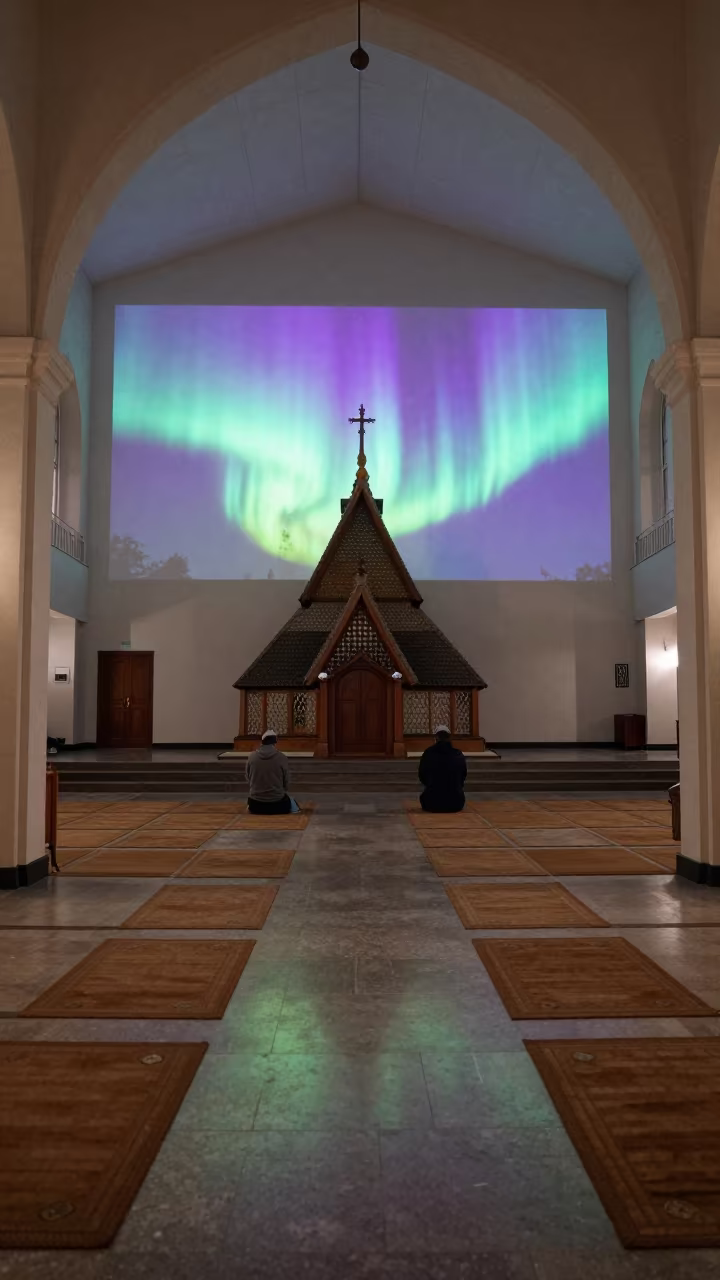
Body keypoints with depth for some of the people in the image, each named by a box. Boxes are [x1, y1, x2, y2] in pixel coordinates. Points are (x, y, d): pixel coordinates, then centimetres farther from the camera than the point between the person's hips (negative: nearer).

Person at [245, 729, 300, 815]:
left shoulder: (252, 756, -7)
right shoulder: (282, 758, -11)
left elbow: (247, 777, 6)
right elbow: (286, 783, -2)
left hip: (256, 805, 2)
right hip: (277, 804, -2)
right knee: (294, 807, 30)